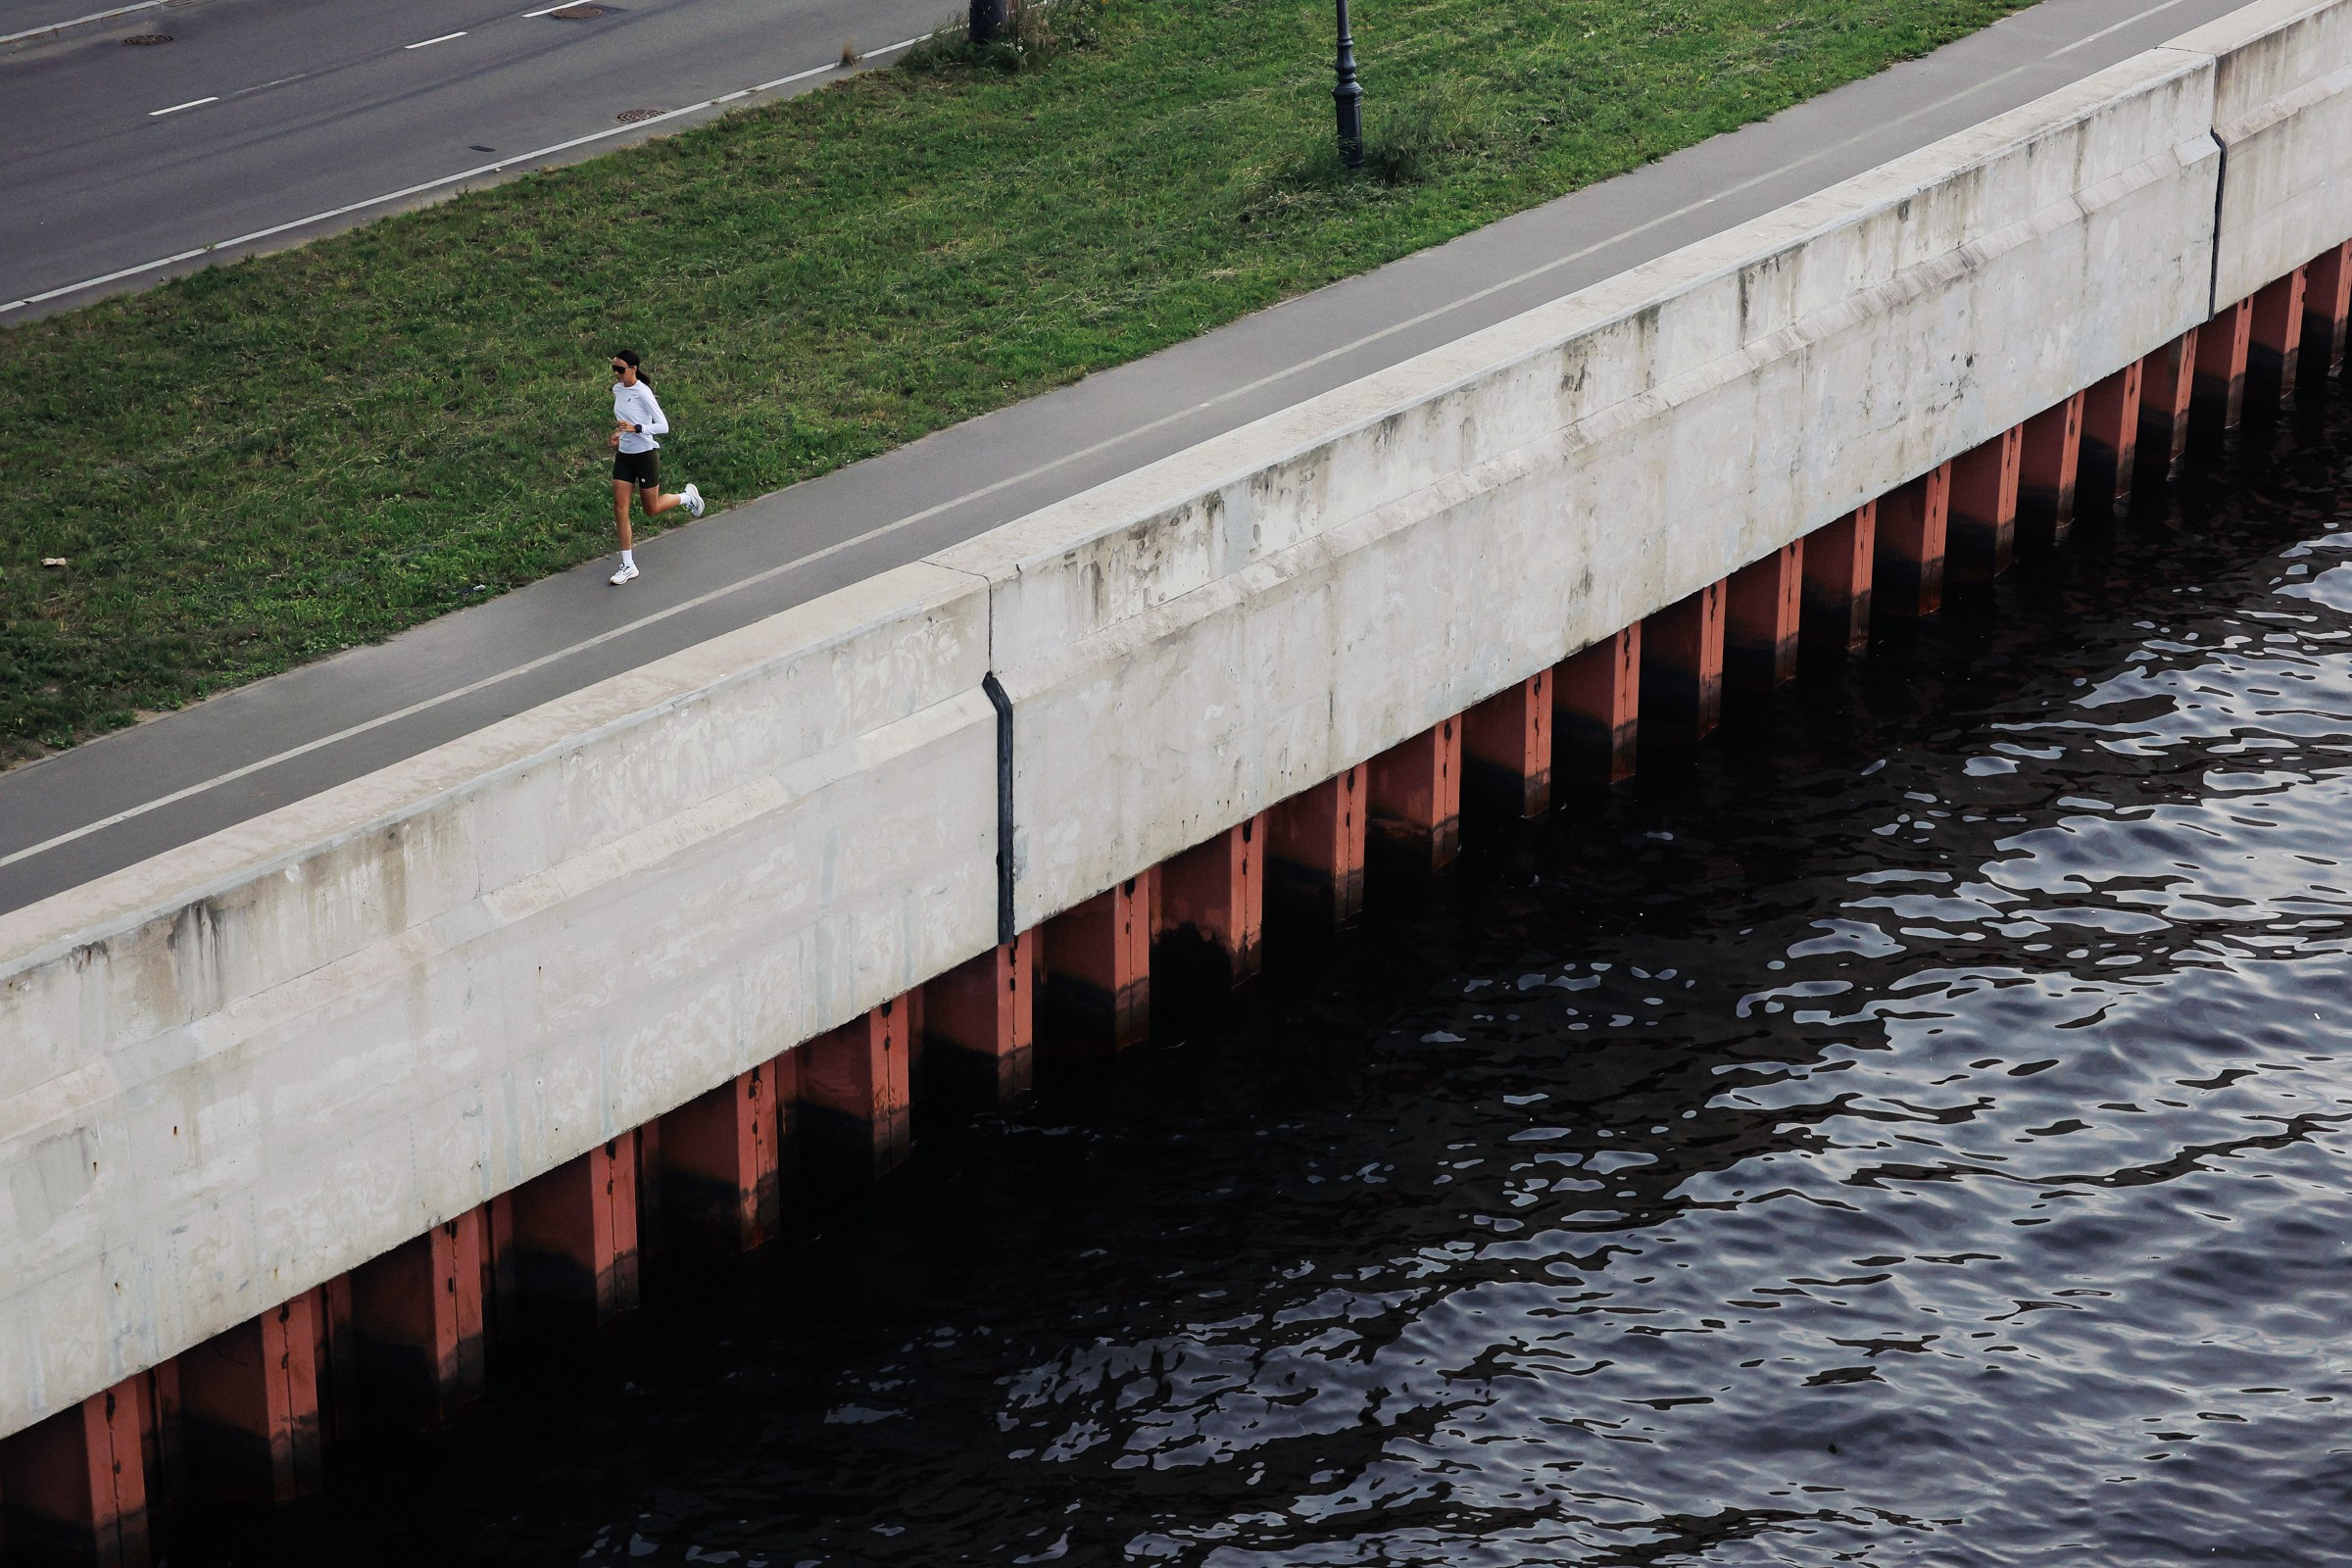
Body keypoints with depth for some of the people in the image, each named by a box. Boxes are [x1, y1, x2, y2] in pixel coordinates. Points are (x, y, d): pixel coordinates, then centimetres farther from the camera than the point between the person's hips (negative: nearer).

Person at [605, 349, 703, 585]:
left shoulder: (643, 393, -19)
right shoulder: (618, 390, 3)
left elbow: (663, 426, -19)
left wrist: (635, 428, -30)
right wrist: (619, 434, 5)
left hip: (646, 455, -7)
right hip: (624, 456, 7)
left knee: (652, 509, 9)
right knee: (620, 508, -1)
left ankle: (687, 497, 39)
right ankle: (628, 565, 4)